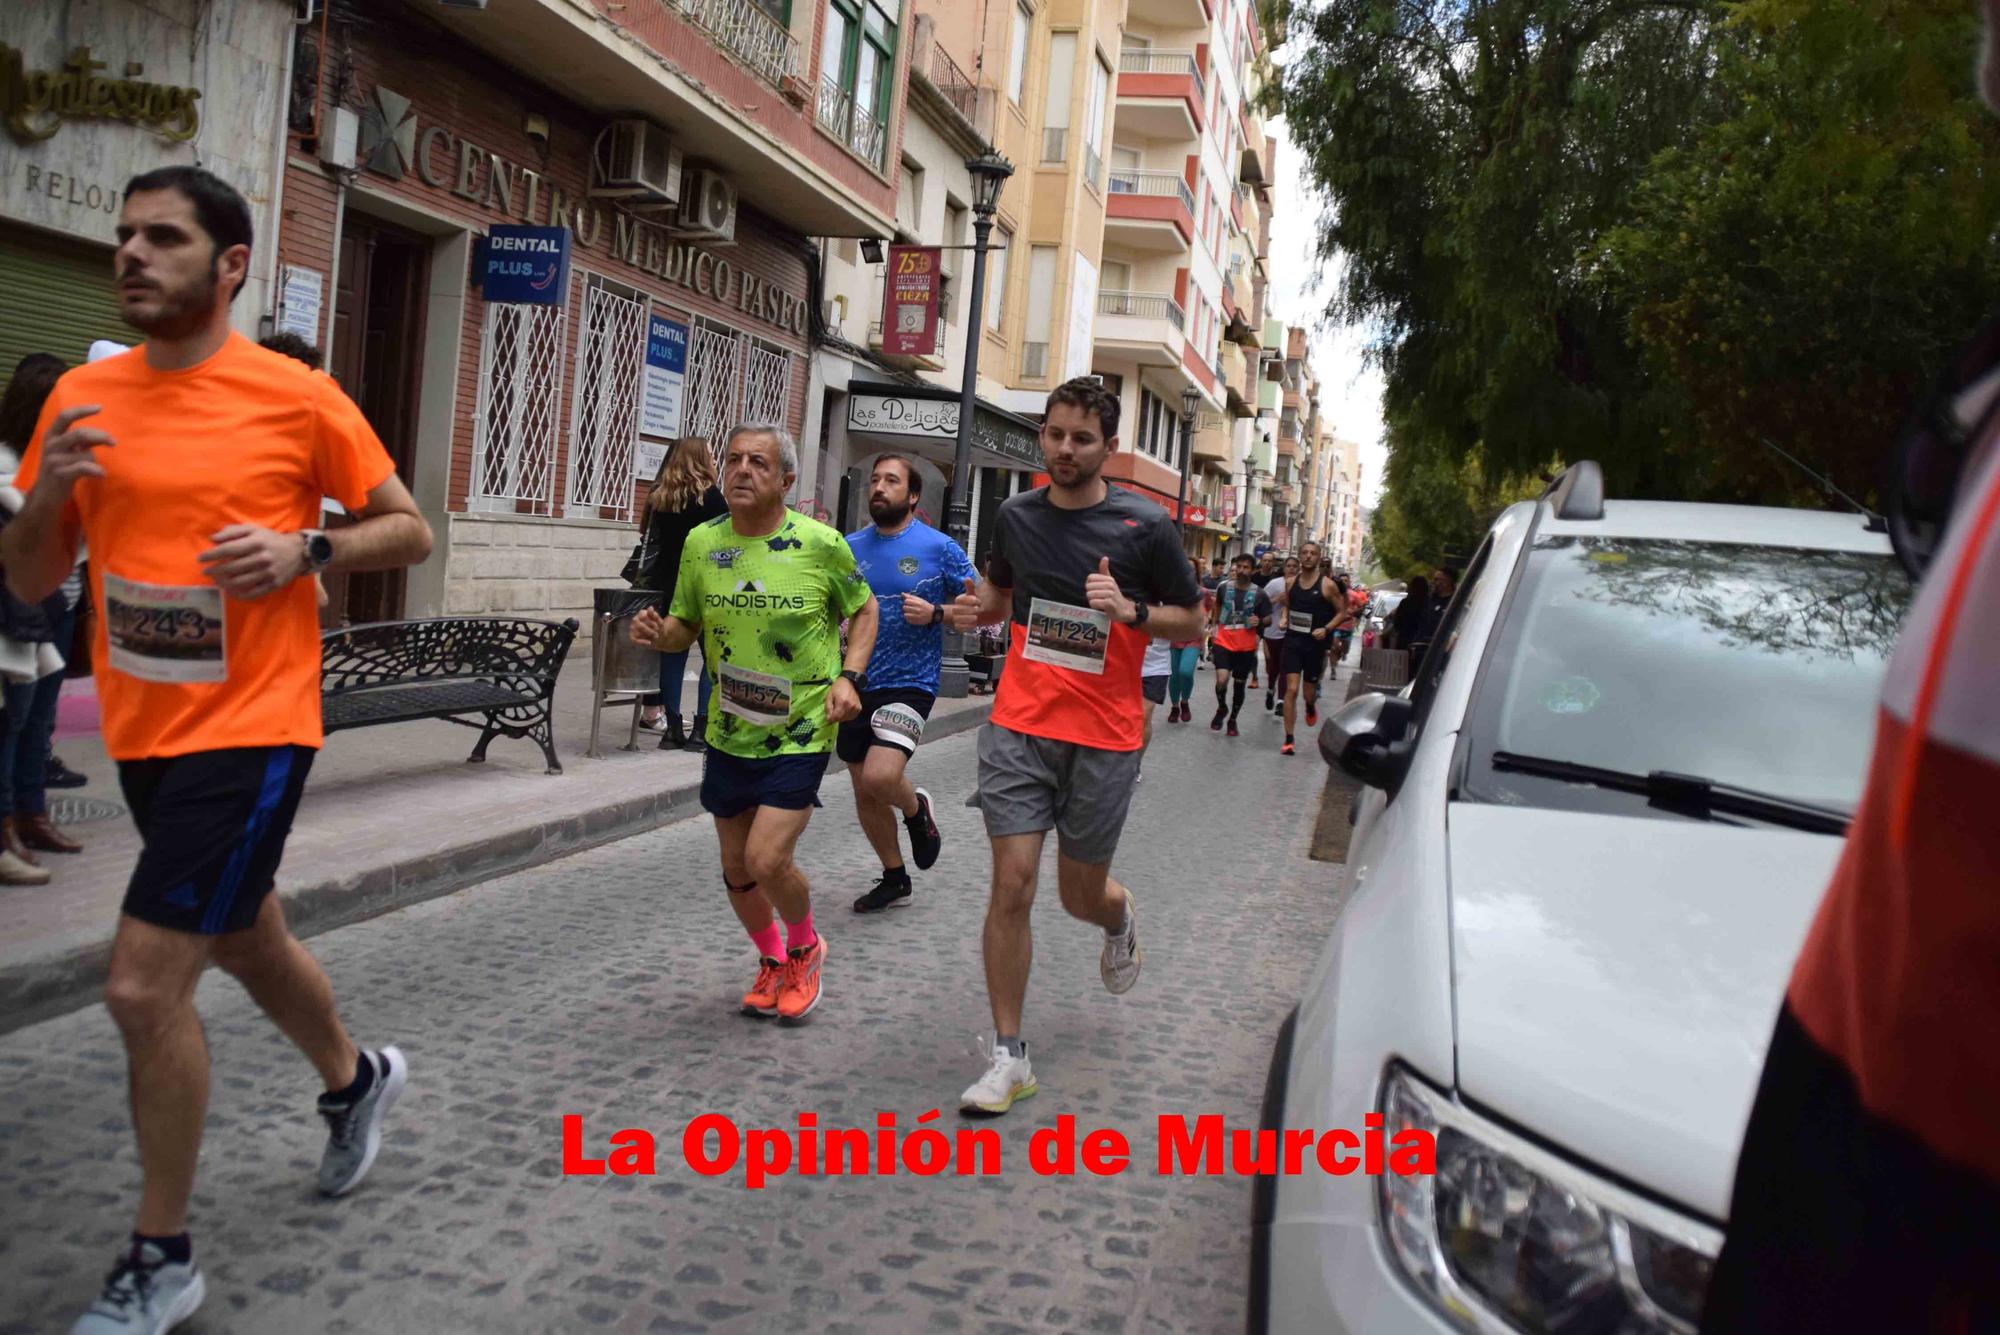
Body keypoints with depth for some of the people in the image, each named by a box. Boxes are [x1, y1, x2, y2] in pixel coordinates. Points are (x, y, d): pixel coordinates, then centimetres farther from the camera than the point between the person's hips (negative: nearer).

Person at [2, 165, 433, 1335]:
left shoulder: (297, 396, -9)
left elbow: (410, 532, -1)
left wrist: (304, 549, -19)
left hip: (251, 732, -6)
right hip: (141, 734, 6)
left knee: (145, 986, -11)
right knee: (247, 941, 23)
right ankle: (357, 1078, 52)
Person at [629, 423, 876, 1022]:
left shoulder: (821, 543, -11)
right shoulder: (701, 542, -1)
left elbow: (863, 610, 4)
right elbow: (684, 627, 10)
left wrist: (849, 678, -10)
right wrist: (658, 633, -13)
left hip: (800, 732, -4)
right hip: (729, 733, 5)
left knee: (767, 860, -14)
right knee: (736, 869, 12)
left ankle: (804, 948, 19)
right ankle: (772, 963, 40)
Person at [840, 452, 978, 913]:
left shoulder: (938, 548, -5)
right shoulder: (850, 548, 7)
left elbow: (982, 608, -1)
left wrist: (936, 614, -17)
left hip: (909, 684, -5)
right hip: (855, 685, 5)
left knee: (880, 776, -24)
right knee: (864, 791, 11)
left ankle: (917, 810, 11)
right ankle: (894, 878, 31)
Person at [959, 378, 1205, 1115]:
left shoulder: (1145, 526, -5)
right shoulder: (1016, 515, 5)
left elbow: (1192, 621, 3)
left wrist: (1131, 609, -16)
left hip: (1104, 738, -2)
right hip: (1019, 728, 2)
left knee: (1081, 895, 10)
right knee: (1012, 887, -6)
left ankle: (1120, 920, 50)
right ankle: (1009, 1056, 6)